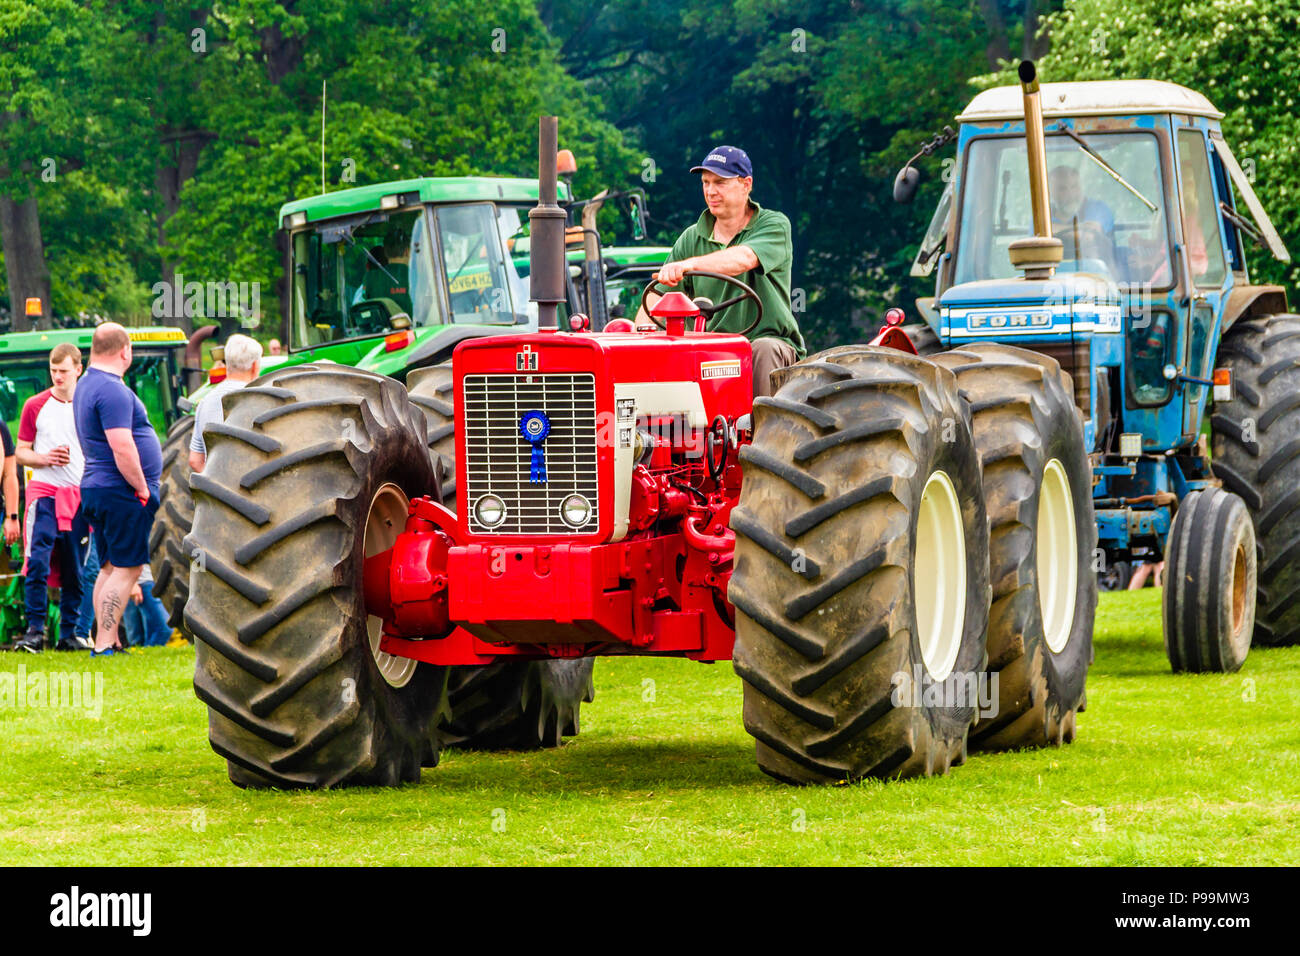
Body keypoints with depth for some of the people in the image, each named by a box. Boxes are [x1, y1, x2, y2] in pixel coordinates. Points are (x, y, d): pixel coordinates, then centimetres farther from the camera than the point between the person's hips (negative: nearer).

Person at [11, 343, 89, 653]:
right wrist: (45, 458, -13)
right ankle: (35, 630, -13)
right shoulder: (35, 406, 5)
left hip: (80, 495, 2)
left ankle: (68, 633, 11)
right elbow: (21, 453, 7)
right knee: (37, 561, -14)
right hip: (43, 490, -2)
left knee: (74, 569, 4)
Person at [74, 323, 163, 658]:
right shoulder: (112, 390, -17)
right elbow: (122, 447, -25)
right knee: (126, 569, -8)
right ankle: (104, 645, -11)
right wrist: (142, 488, -13)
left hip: (95, 489, 10)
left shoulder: (86, 385, 16)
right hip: (122, 492, -10)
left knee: (110, 568, 13)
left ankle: (108, 642, 15)